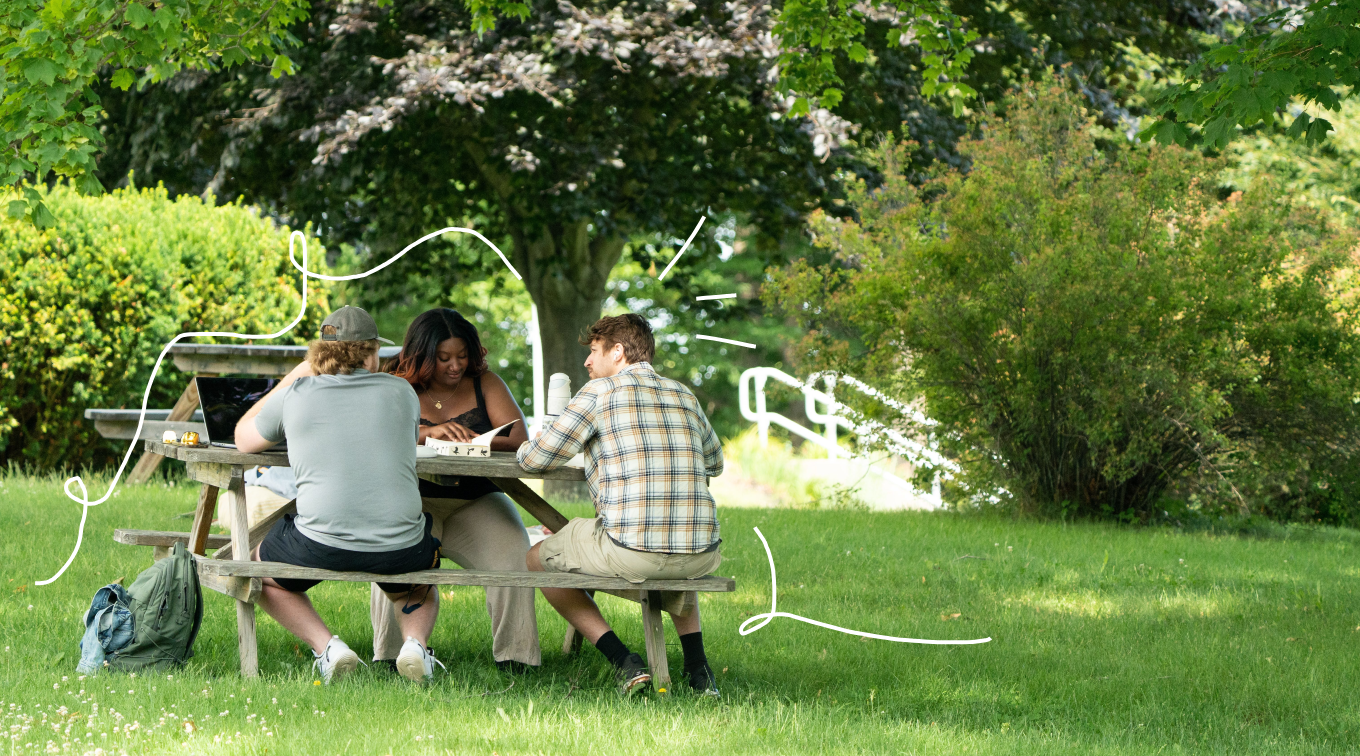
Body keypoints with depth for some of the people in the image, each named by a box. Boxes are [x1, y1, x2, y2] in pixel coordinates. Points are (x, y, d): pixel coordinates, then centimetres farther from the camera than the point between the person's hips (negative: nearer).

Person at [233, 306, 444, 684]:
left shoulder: (295, 396, 4)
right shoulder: (401, 392, 8)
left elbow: (243, 438, 24)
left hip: (320, 546, -2)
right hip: (400, 548, 2)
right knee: (416, 586, 38)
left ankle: (327, 646, 6)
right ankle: (415, 642, 4)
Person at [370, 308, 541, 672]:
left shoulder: (484, 383, 7)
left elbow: (519, 436, -6)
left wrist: (476, 441, -27)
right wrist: (427, 432, -29)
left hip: (476, 503, 2)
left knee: (512, 555, -26)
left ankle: (513, 654, -16)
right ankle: (395, 653, -23)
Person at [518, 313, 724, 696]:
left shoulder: (601, 391, 1)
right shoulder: (685, 395, 16)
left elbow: (535, 459, 4)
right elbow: (715, 464, 33)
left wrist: (524, 449, 28)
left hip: (630, 551, -5)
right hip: (700, 556, 5)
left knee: (537, 560, 22)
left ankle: (622, 660, 7)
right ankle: (696, 662, 23)